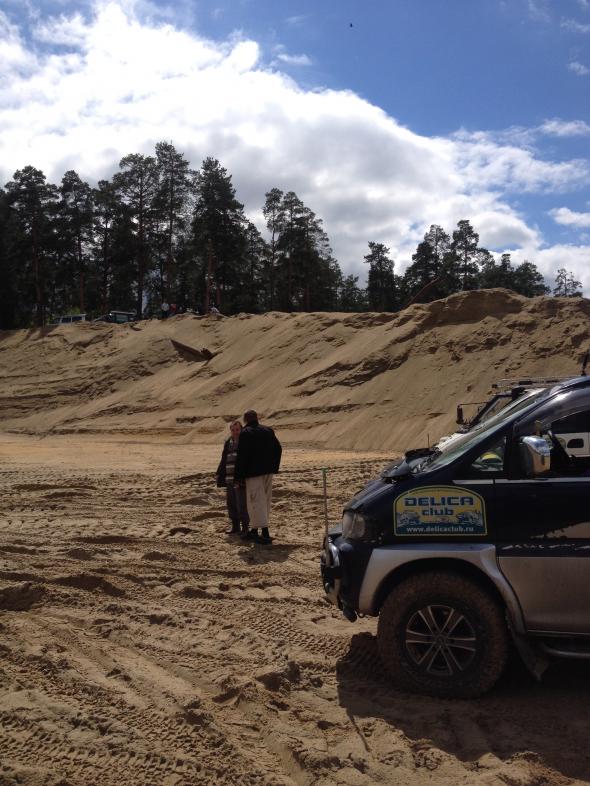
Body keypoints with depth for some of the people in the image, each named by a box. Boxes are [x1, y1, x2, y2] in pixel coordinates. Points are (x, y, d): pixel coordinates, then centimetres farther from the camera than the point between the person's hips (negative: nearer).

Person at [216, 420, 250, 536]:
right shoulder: (228, 443, 14)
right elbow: (223, 461, 21)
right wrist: (219, 474, 13)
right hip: (229, 480, 7)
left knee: (242, 504, -6)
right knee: (231, 504, 12)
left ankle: (245, 528, 2)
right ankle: (235, 527, 23)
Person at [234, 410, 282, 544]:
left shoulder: (245, 433, -10)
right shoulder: (268, 431, 10)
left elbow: (241, 456, -14)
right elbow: (278, 449, 15)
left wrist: (237, 476, -8)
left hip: (253, 472, -7)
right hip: (268, 472, 7)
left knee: (257, 501, -5)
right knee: (265, 500, 14)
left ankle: (265, 533, -11)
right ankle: (255, 530, 24)